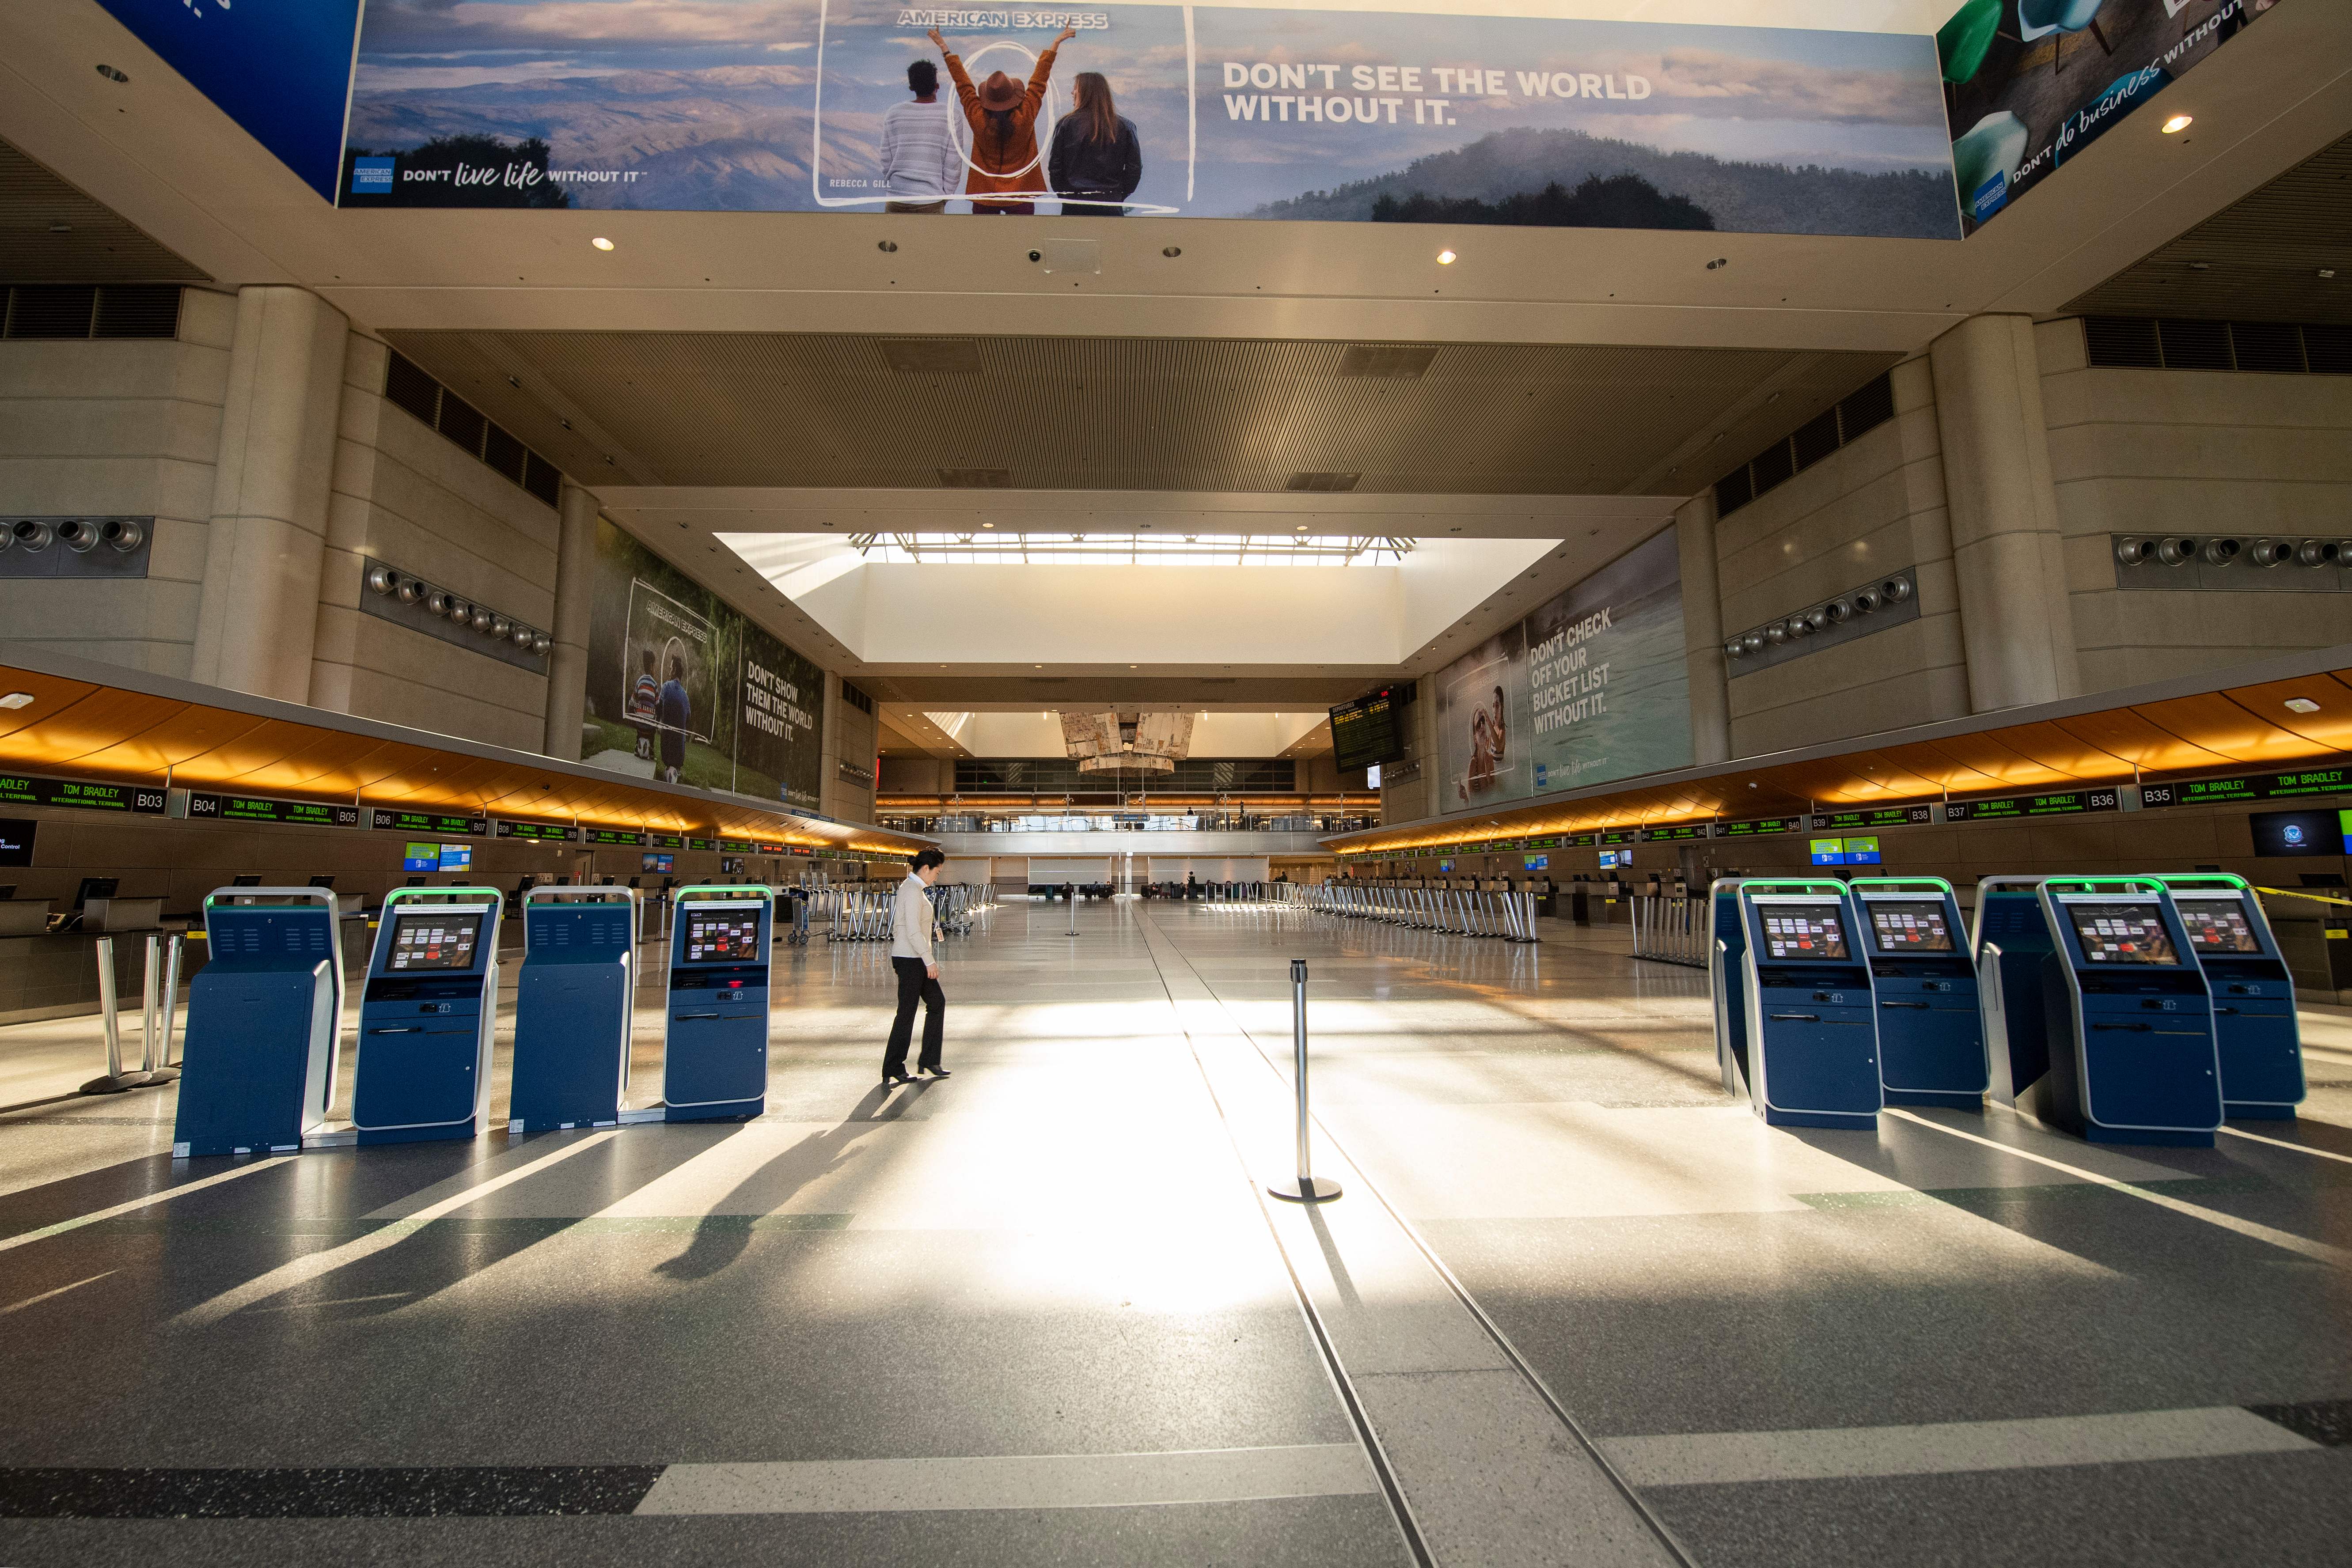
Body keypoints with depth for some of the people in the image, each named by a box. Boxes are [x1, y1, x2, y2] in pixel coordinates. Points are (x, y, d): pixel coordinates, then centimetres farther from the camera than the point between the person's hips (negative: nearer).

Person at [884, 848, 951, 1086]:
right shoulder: (913, 891, -18)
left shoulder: (912, 887, 14)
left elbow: (898, 926, 20)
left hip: (915, 958, 11)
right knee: (907, 1012, -2)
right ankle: (892, 1071, 9)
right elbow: (913, 931, -24)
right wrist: (930, 961, -20)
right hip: (910, 959, -11)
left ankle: (929, 1060, 20)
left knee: (937, 1002, 14)